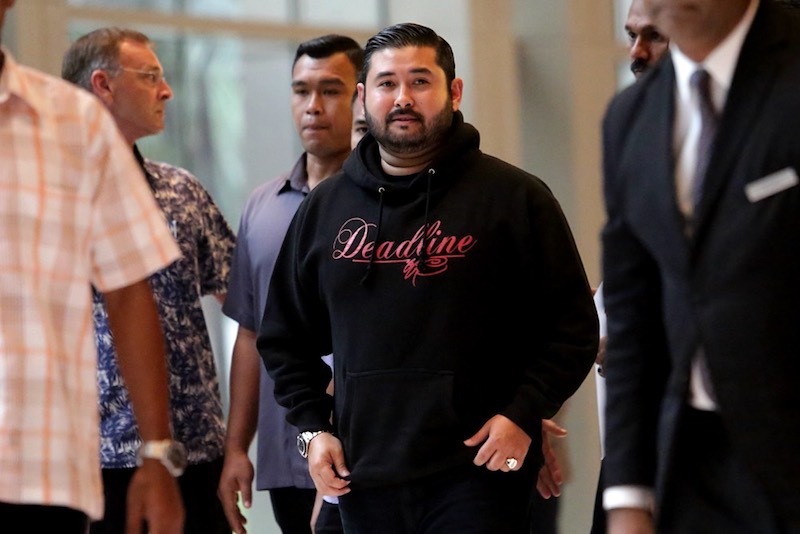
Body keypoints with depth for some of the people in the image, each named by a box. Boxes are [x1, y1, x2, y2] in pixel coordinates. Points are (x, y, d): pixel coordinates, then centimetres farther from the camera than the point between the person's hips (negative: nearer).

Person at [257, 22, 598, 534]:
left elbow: (573, 326, 0)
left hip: (478, 476, -4)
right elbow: (285, 337, 20)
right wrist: (312, 428, 8)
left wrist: (524, 414, -11)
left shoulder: (515, 197, 1)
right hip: (364, 482, 4)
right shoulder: (324, 208, 14)